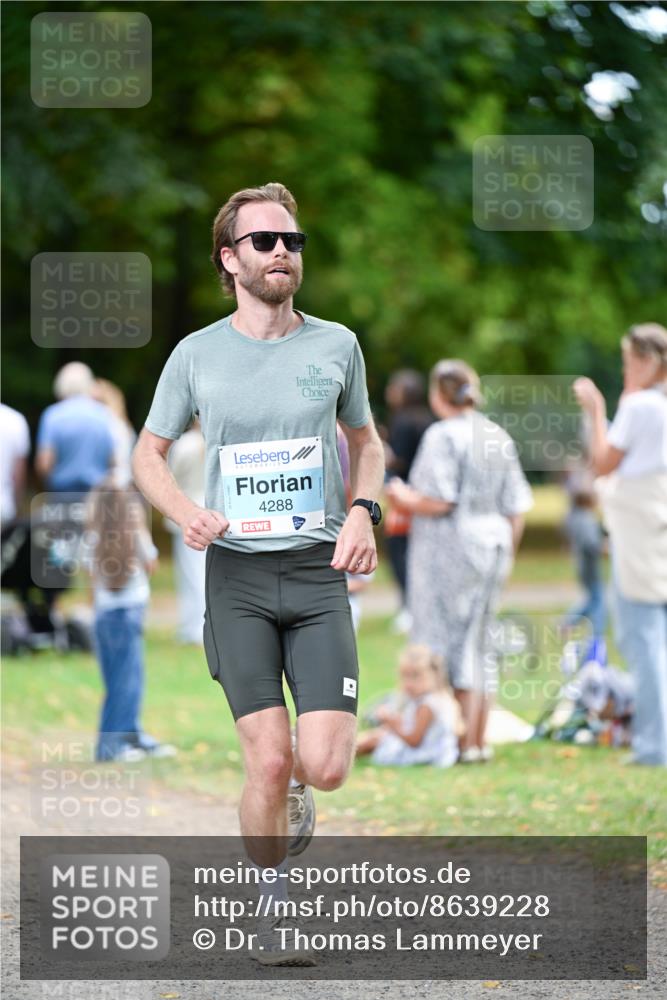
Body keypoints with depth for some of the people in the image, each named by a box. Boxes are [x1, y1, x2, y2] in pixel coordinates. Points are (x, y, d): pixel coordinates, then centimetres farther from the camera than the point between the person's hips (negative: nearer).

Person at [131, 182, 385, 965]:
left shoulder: (336, 345, 5)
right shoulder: (196, 355, 2)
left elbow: (365, 440, 19)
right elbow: (148, 455, 12)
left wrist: (363, 513, 0)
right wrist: (185, 512, -8)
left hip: (319, 574, 1)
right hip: (236, 575, -1)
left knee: (326, 767, -10)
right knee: (267, 762, -10)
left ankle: (294, 790, 28)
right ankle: (271, 913, 11)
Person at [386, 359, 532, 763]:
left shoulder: (443, 435, -13)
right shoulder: (499, 437, 10)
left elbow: (439, 500, -20)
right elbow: (516, 506, 10)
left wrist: (403, 497, -3)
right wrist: (506, 552, 20)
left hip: (449, 548, -7)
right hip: (492, 544, 7)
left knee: (445, 642, -2)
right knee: (480, 643, 13)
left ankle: (461, 741, -6)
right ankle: (480, 740, 16)